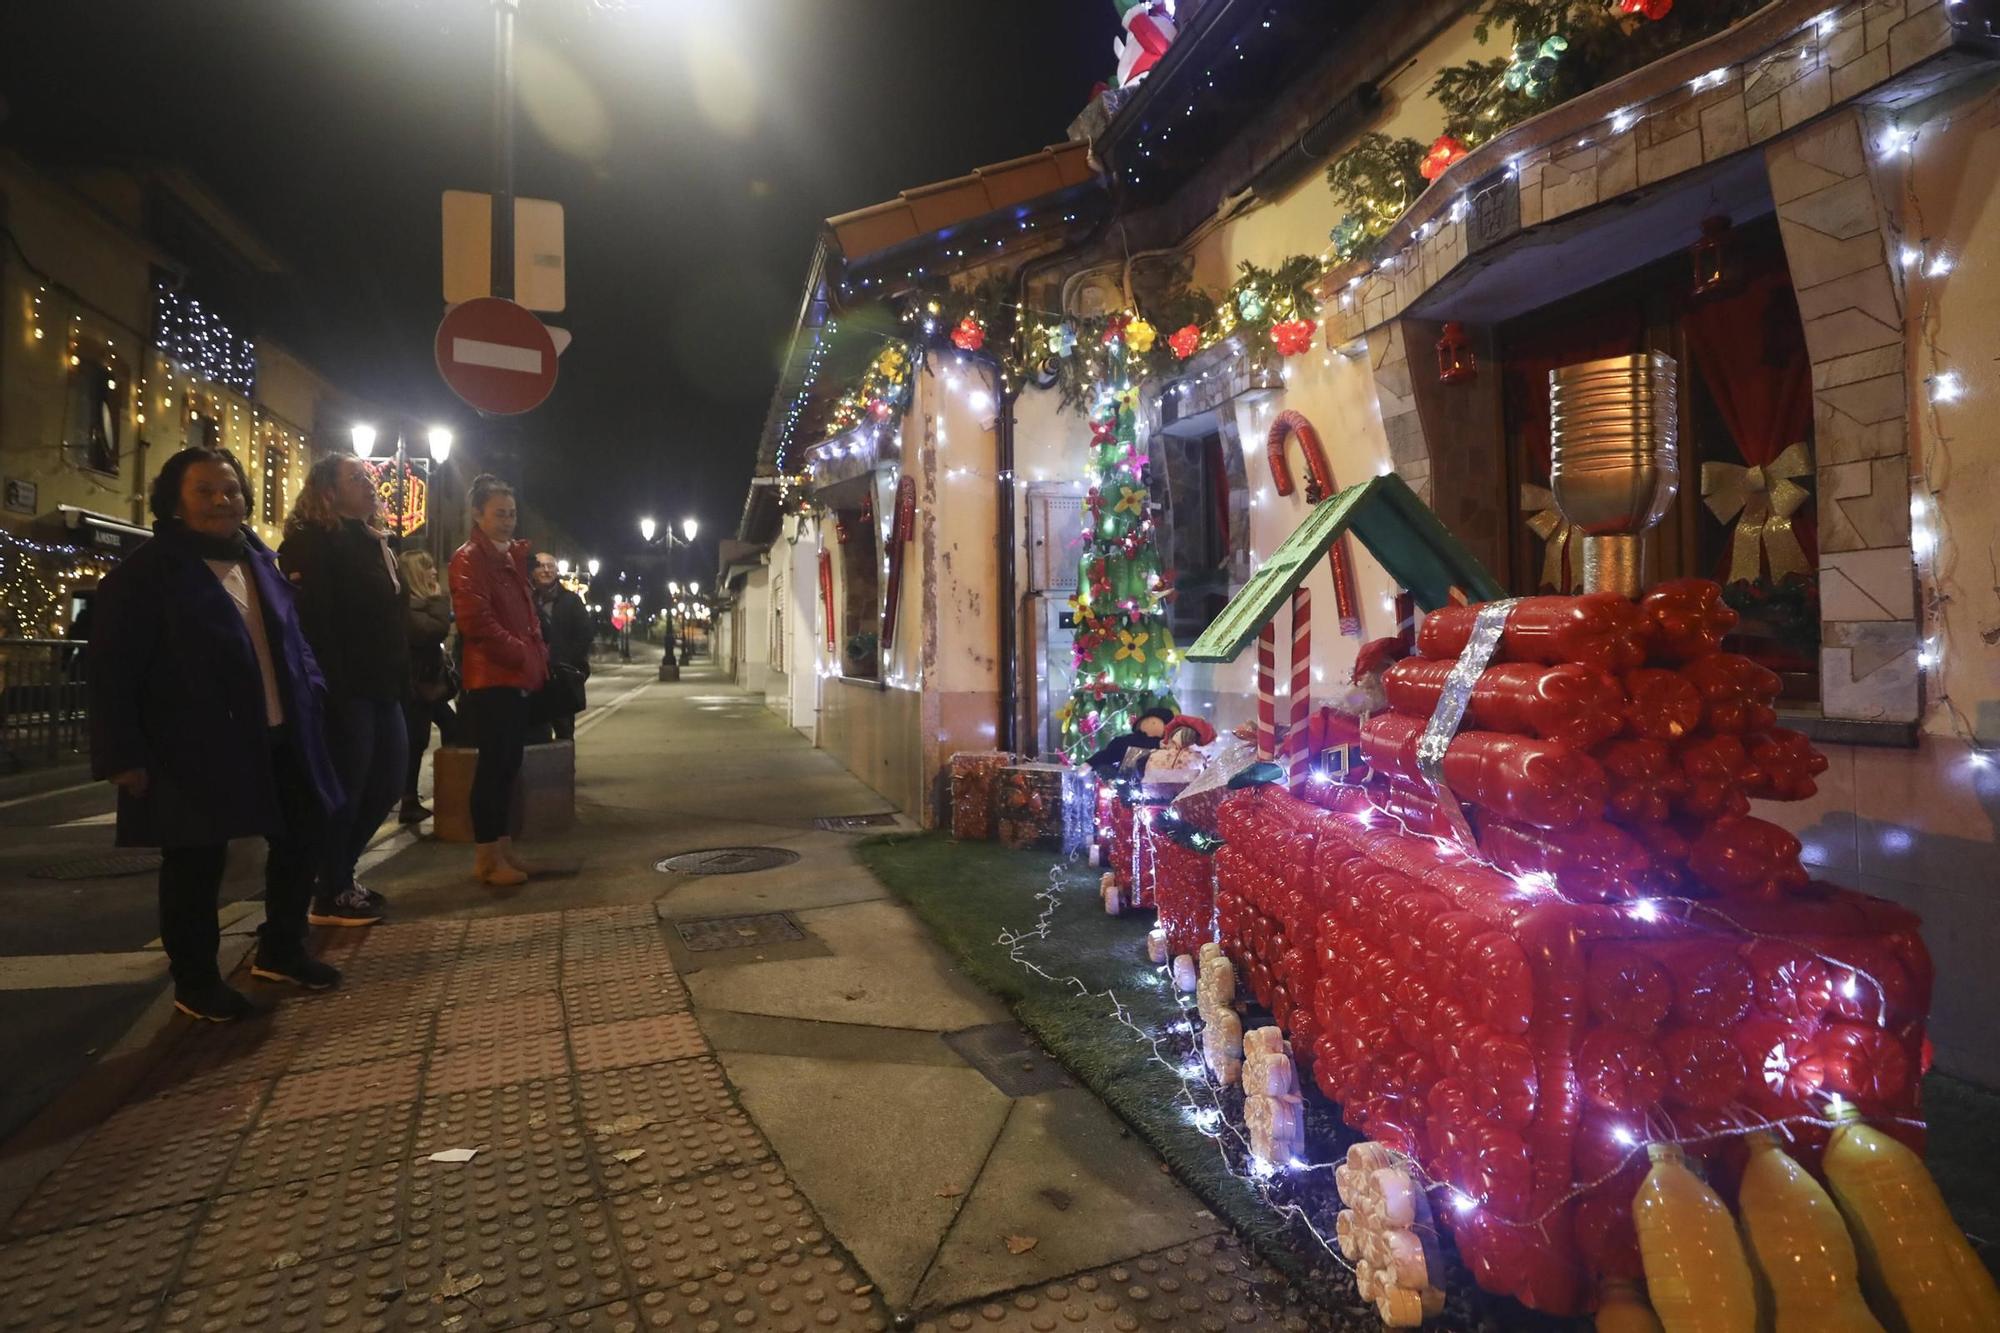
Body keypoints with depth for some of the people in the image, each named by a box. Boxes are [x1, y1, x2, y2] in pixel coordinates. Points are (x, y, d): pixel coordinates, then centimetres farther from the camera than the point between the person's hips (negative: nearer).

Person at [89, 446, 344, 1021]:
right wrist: (124, 754, -15)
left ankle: (280, 950, 32)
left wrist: (310, 692, 10)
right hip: (196, 747, -6)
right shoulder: (145, 572, -7)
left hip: (279, 737, 7)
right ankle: (195, 981, 22)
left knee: (300, 839, 14)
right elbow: (112, 671, -10)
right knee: (196, 866, 4)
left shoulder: (260, 560, 13)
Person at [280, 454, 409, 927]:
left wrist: (401, 682, 15)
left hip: (381, 687, 9)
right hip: (344, 689, -9)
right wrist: (329, 688, -24)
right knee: (346, 787, -2)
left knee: (386, 784, 12)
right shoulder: (312, 541, -7)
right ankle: (330, 896, 11)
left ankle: (339, 876, 27)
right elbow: (311, 619, -18)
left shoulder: (373, 542, 20)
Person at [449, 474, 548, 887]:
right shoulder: (468, 559, -8)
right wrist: (522, 655, -13)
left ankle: (502, 847, 20)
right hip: (491, 678, -9)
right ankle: (487, 857, 1)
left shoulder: (512, 557, 19)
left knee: (508, 765, 12)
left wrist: (536, 657, 12)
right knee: (494, 765, -5)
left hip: (517, 678, 9)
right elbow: (477, 622, -18)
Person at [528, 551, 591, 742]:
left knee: (565, 734, 6)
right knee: (539, 734, 0)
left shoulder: (571, 600, 7)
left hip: (565, 679, 0)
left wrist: (564, 662, -7)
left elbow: (584, 635, 2)